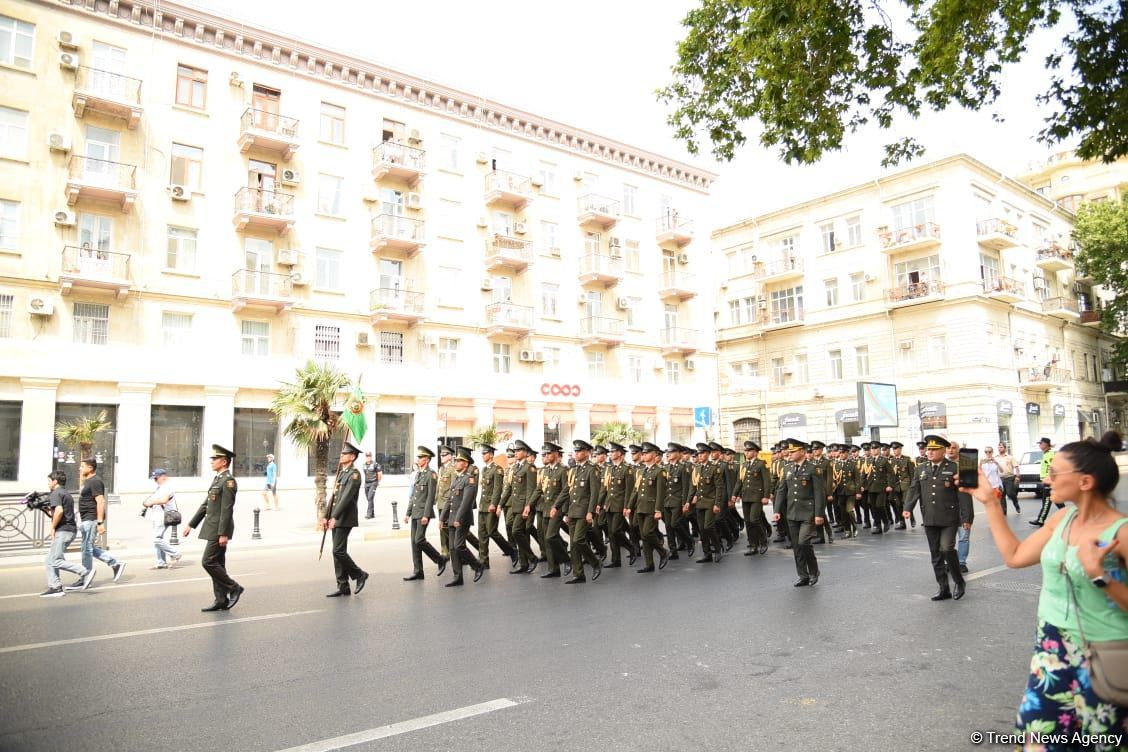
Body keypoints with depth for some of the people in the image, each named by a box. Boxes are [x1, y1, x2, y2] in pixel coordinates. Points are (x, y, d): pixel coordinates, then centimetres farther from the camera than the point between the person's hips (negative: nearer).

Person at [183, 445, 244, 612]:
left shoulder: (228, 481, -16)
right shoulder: (217, 479, 15)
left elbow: (227, 509, -20)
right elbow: (206, 504, 20)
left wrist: (223, 534, -23)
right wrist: (191, 524, 19)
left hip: (219, 530, -10)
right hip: (213, 529, 10)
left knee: (208, 562, -9)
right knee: (217, 564, 10)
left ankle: (234, 588, 2)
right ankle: (221, 601, 15)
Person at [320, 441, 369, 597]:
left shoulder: (354, 474, -11)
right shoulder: (341, 473, 18)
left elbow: (346, 497, -20)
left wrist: (334, 517, -24)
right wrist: (326, 517, 14)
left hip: (345, 519, -9)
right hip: (336, 519, 9)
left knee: (338, 551, -11)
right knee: (338, 552, 8)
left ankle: (359, 574, 6)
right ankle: (343, 587, 13)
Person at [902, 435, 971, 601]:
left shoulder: (954, 468, -4)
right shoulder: (921, 468, 9)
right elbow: (914, 489, 5)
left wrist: (966, 517, -10)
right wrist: (908, 508, -10)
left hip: (949, 518, -4)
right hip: (929, 519, 5)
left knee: (947, 549, -14)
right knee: (936, 555, 8)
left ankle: (959, 582, 11)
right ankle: (944, 589, 19)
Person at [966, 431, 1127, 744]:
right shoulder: (1062, 518, 1)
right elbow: (1014, 556, 7)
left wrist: (1098, 575, -31)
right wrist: (989, 502, 7)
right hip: (1052, 648, 6)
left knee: (1100, 741, 11)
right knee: (1039, 732, 14)